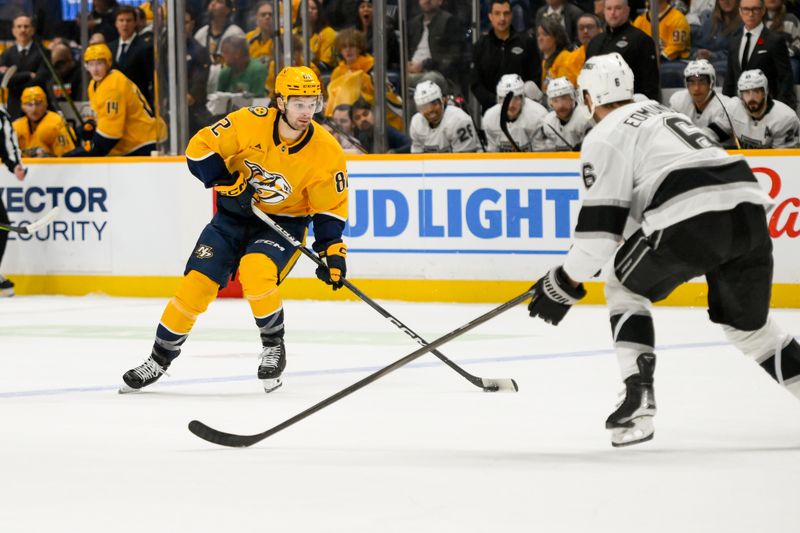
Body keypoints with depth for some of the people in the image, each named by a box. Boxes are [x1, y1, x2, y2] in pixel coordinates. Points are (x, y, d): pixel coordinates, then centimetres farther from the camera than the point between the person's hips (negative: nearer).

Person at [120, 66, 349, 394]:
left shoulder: (327, 152, -18)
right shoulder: (250, 123, -19)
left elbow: (330, 209, -8)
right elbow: (200, 148, -12)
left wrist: (332, 250, -17)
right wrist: (225, 182, -21)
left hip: (284, 223, -2)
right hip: (236, 213, 2)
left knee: (256, 271, -31)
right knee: (196, 283, -6)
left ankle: (274, 344, -6)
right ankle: (160, 359, 12)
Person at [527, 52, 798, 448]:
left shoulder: (605, 136, 8)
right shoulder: (658, 113, 33)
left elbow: (602, 219, 1)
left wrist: (566, 282, 10)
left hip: (694, 221, -7)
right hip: (749, 208, 7)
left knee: (625, 290, 18)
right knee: (747, 323, 22)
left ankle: (638, 399, 6)